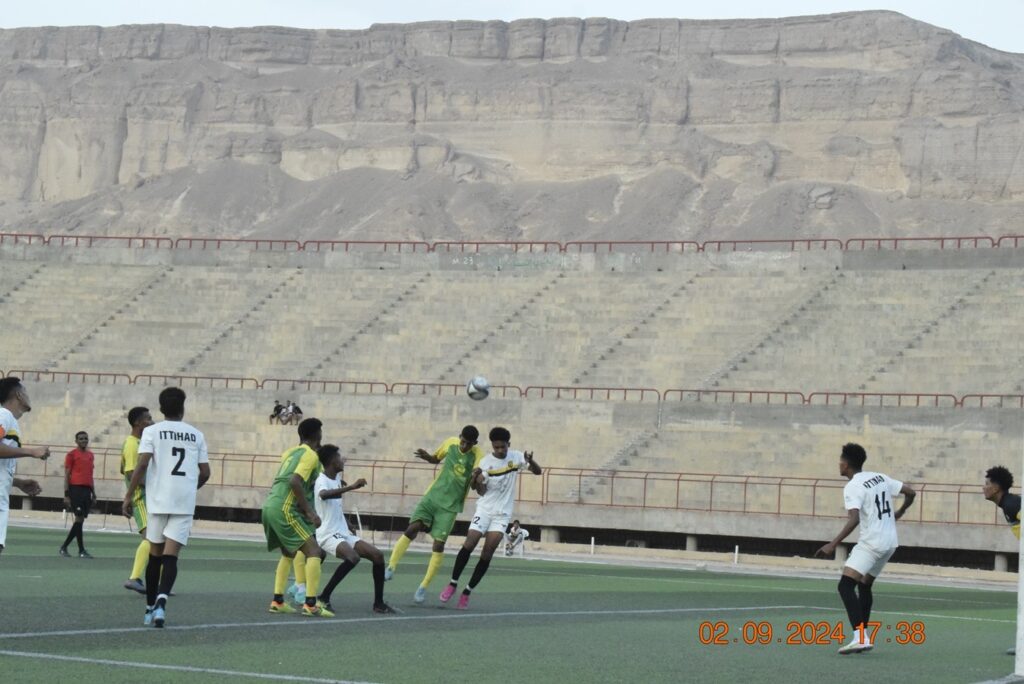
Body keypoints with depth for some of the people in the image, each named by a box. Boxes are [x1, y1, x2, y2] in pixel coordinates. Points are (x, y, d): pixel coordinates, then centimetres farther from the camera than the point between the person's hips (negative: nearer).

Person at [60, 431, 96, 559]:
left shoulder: (91, 455, 18)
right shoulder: (71, 454, -1)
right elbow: (66, 475, -4)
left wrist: (93, 494, 19)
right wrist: (66, 495, -10)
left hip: (87, 490, 7)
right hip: (75, 489, -7)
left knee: (80, 520, 6)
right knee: (79, 518, -9)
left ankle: (64, 547, 16)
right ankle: (81, 550, -6)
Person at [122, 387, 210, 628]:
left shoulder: (152, 431, 2)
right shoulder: (196, 435, 9)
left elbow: (142, 465, -9)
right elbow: (205, 473, 9)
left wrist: (129, 496, -4)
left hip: (158, 500, 0)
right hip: (185, 503, 0)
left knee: (155, 554, 13)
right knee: (171, 556, -5)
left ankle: (150, 609, 19)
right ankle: (161, 601, -28)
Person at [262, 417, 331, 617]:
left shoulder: (291, 452, 19)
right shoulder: (311, 455, -6)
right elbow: (295, 482, -20)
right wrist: (309, 511, -17)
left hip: (270, 506, 9)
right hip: (285, 509, -9)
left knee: (288, 553, 24)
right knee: (313, 551, -9)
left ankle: (277, 601, 19)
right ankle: (311, 604, -19)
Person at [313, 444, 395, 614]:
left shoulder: (336, 480, 15)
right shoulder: (322, 481, -14)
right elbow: (323, 494, -41)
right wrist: (351, 487, -45)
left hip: (344, 534, 9)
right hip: (328, 535, -9)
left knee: (377, 555, -1)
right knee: (353, 558, -34)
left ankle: (378, 603, 7)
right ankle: (323, 598, -22)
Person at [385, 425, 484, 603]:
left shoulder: (477, 456, -12)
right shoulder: (450, 443, 0)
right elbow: (436, 459, 18)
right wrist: (426, 456, -4)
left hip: (451, 506, -2)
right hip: (433, 496, 2)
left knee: (439, 544, -7)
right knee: (412, 528, -15)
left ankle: (424, 587, 4)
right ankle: (391, 567, -6)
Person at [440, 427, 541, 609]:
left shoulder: (516, 457, -3)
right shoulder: (486, 462, -6)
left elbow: (537, 471, -4)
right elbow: (481, 491, -4)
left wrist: (530, 460, -25)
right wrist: (476, 480, -26)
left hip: (502, 514, 1)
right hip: (484, 509, -1)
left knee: (487, 554, -7)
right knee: (469, 544, -14)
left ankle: (467, 592, 1)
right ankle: (453, 583, 2)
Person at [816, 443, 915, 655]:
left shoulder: (852, 487, -13)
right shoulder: (881, 478, 11)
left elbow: (854, 520, -26)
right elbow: (910, 493, 15)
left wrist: (833, 544, -26)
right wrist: (898, 514, 32)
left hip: (871, 544, -9)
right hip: (889, 543, 9)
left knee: (846, 585, -13)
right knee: (864, 585, 22)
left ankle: (860, 637, -27)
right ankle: (863, 637, 23)